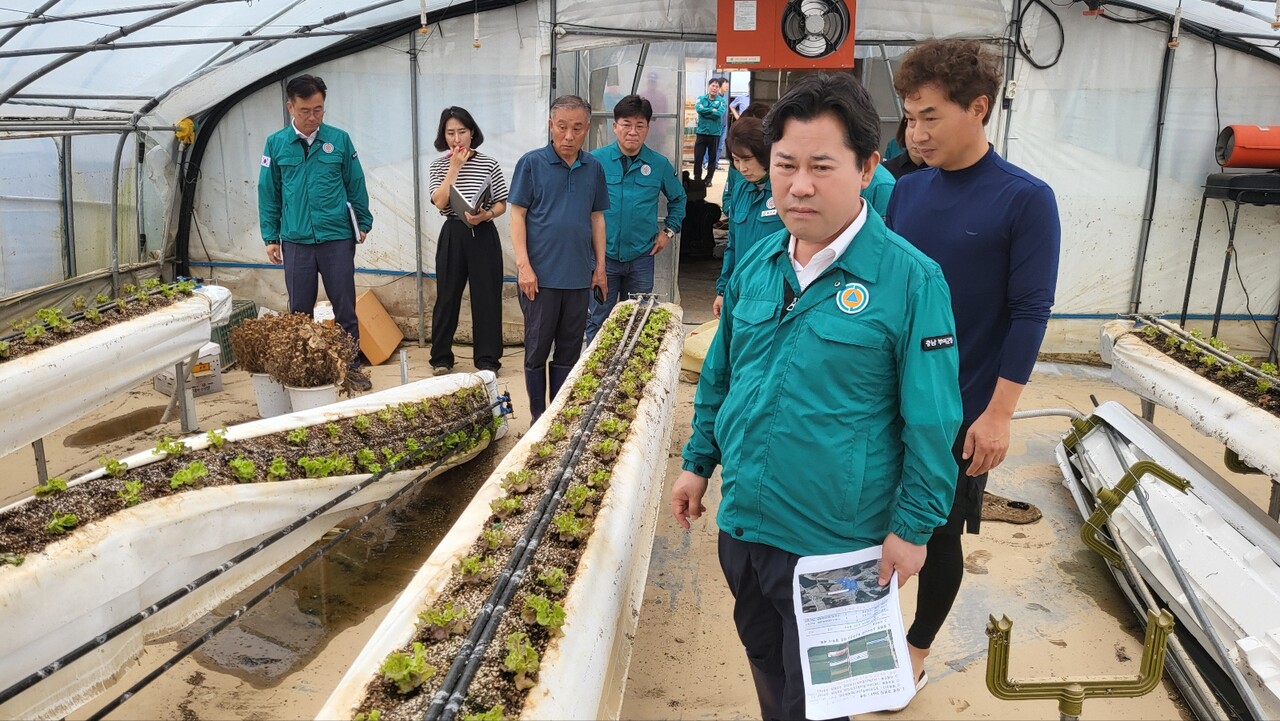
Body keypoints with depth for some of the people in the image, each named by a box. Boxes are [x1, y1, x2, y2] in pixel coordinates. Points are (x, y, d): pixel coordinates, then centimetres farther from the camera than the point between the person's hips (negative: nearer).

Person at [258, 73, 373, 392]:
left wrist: (363, 223, 7)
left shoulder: (339, 139, 0)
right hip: (296, 241, 1)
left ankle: (352, 365, 17)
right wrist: (270, 237, 6)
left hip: (338, 238, -1)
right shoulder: (276, 143, 3)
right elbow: (268, 193, 7)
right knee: (299, 311, 9)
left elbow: (356, 185, 7)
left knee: (345, 308, 5)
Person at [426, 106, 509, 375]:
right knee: (447, 296, 6)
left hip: (483, 235, -1)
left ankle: (487, 359, 12)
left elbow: (502, 204, 3)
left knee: (486, 296, 2)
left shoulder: (489, 164, 1)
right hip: (452, 235, 1)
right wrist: (455, 166, -12)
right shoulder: (438, 166, 3)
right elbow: (439, 202, -11)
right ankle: (441, 358, 17)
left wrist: (486, 215, -17)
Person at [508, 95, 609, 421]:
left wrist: (600, 266, 9)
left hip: (579, 275, 4)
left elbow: (597, 217, 13)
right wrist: (523, 265, -13)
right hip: (541, 274, -4)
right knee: (537, 348, 5)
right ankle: (538, 418, 18)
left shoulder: (593, 167, 7)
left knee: (569, 349, 12)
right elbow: (517, 215, -6)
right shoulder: (532, 163, -5)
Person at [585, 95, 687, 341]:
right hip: (602, 254, -2)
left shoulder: (659, 164, 1)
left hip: (641, 257, 2)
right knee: (598, 321, 6)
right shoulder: (596, 160, -5)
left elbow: (678, 198, 18)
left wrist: (669, 230, 10)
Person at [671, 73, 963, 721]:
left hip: (834, 545, -5)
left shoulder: (910, 279, -16)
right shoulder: (755, 265, 1)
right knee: (765, 667, 26)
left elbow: (932, 421, -12)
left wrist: (913, 527, -10)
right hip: (741, 523, 5)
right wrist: (698, 462, 12)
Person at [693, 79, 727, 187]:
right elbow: (698, 109, -13)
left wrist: (705, 111, -10)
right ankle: (697, 178, 9)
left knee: (712, 158, 6)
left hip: (715, 133, -1)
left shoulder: (721, 100, 2)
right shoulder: (701, 99, 6)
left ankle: (708, 179, 16)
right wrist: (712, 110, -14)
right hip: (701, 132, 1)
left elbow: (719, 113, -16)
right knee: (698, 157, -1)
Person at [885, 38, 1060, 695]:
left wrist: (998, 414, -16)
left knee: (940, 535, 11)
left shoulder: (1025, 200, -11)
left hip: (961, 412, -4)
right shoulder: (906, 191, 2)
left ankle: (917, 648, 33)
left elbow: (1029, 313, -12)